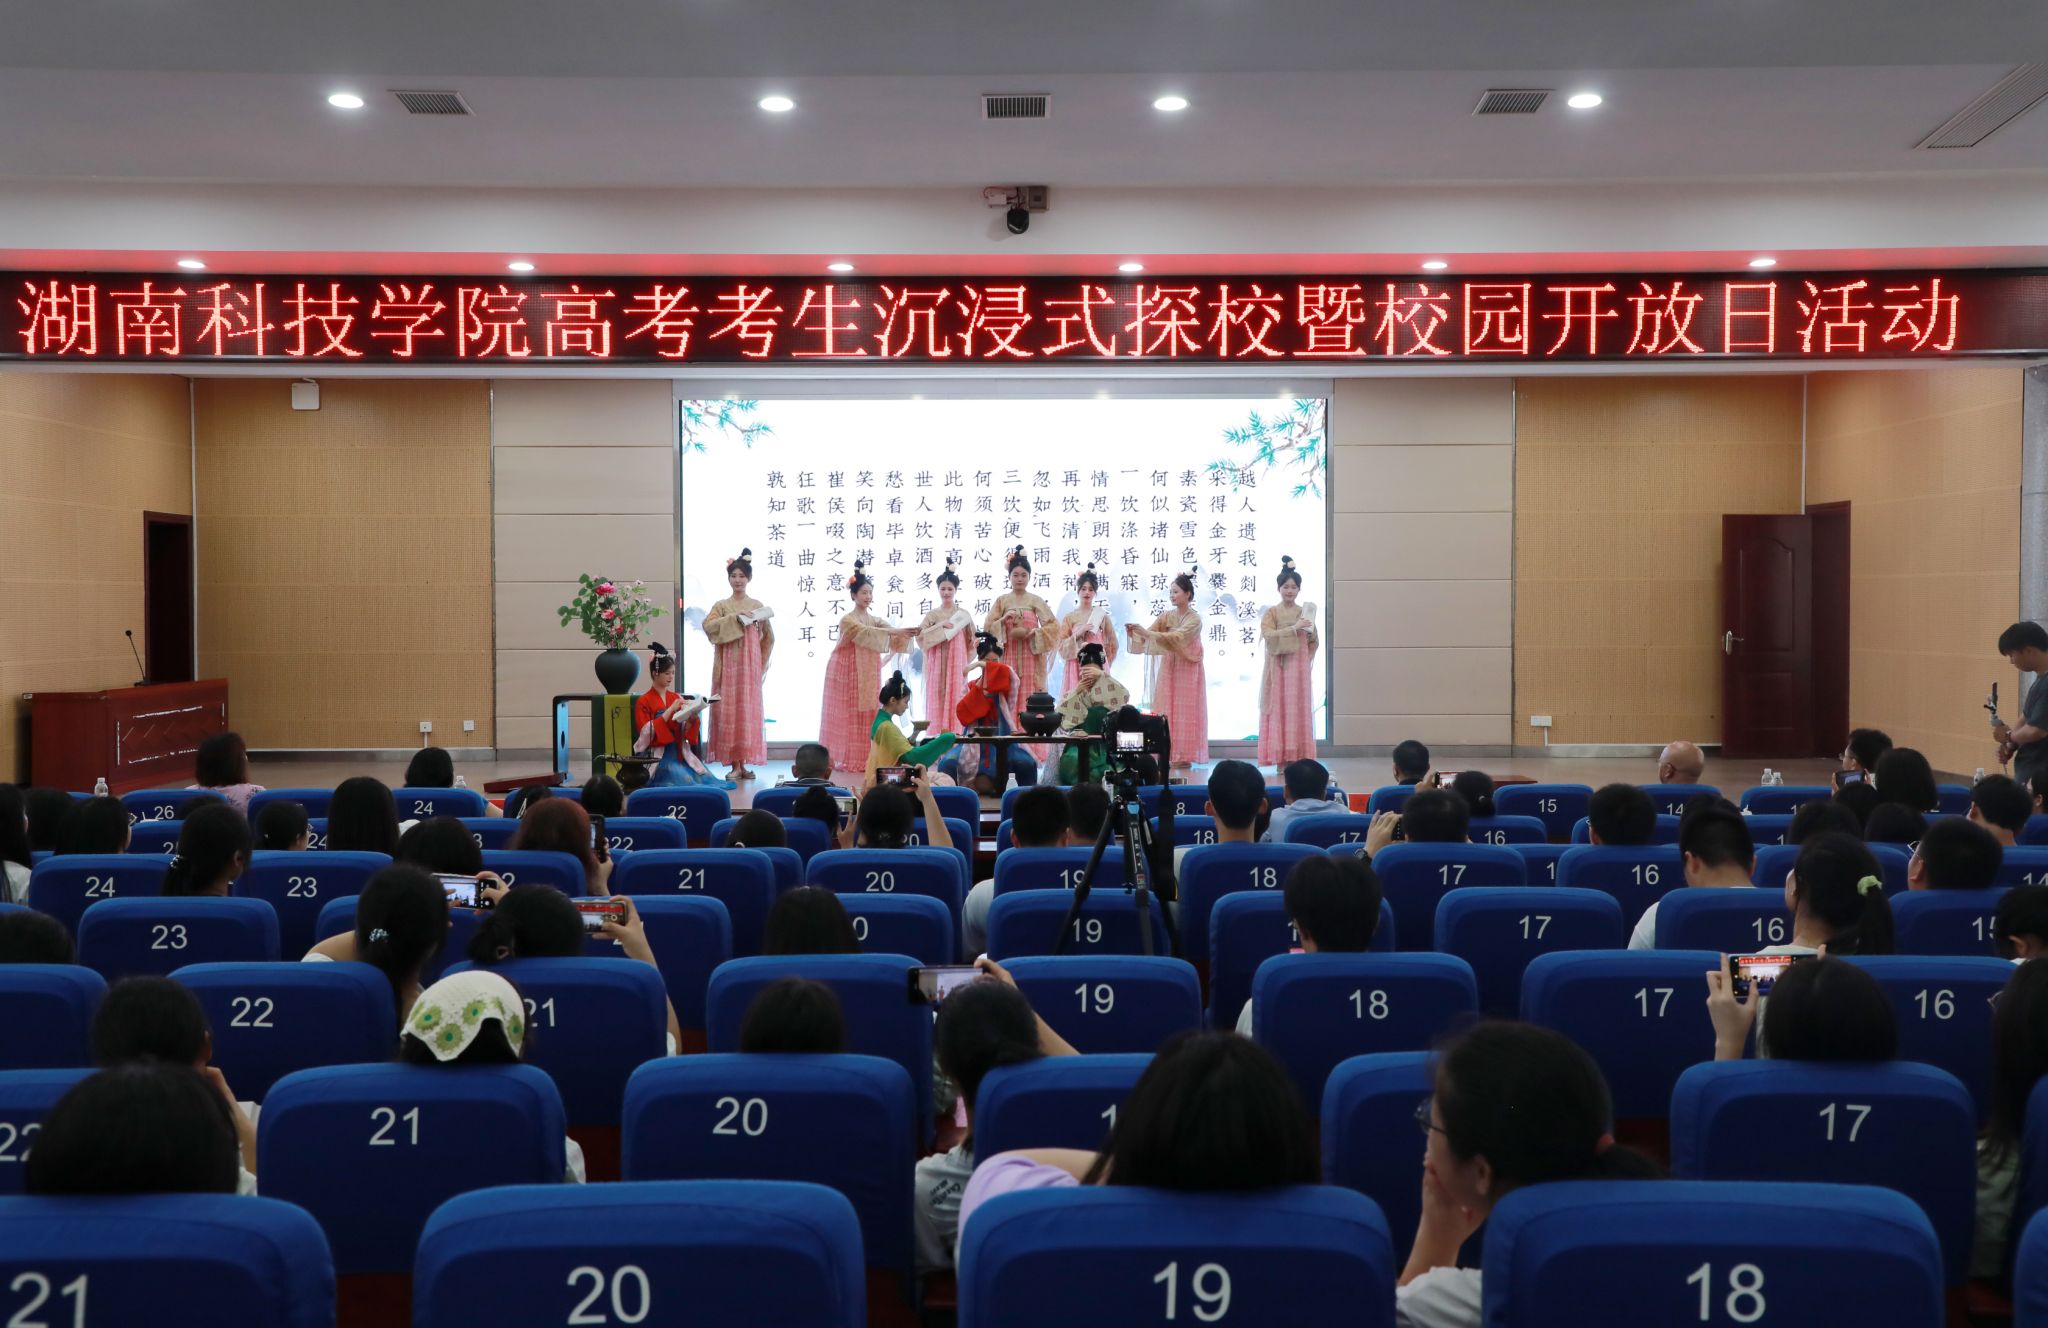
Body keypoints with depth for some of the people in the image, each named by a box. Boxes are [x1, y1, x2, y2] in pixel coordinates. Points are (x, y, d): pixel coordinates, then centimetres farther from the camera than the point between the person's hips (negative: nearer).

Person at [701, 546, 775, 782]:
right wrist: (735, 618, -18)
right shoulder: (722, 606, 4)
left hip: (751, 665, 2)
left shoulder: (757, 606, 9)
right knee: (729, 710, -3)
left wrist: (761, 665, 7)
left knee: (749, 710, 1)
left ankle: (744, 763, 6)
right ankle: (734, 764, 0)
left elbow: (768, 637, 12)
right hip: (729, 665, -1)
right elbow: (709, 626, -14)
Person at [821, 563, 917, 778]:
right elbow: (866, 633, -27)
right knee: (849, 714, -4)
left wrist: (907, 633, -27)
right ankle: (846, 759, 0)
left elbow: (894, 636, -5)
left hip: (868, 675, 6)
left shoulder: (875, 620, 10)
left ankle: (866, 759, 7)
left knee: (868, 713, 4)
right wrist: (895, 631, -37)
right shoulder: (847, 620, -9)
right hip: (849, 673, -6)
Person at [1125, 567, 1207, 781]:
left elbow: (1175, 638, -25)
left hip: (1187, 672, -5)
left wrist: (1147, 633, -32)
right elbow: (1148, 637, -1)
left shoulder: (1194, 619, -9)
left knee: (1184, 714, -4)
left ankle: (1185, 762, -1)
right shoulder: (1167, 616, 7)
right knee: (1166, 713, 1)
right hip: (1168, 670, 5)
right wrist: (1135, 634, -22)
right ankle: (1168, 759, 4)